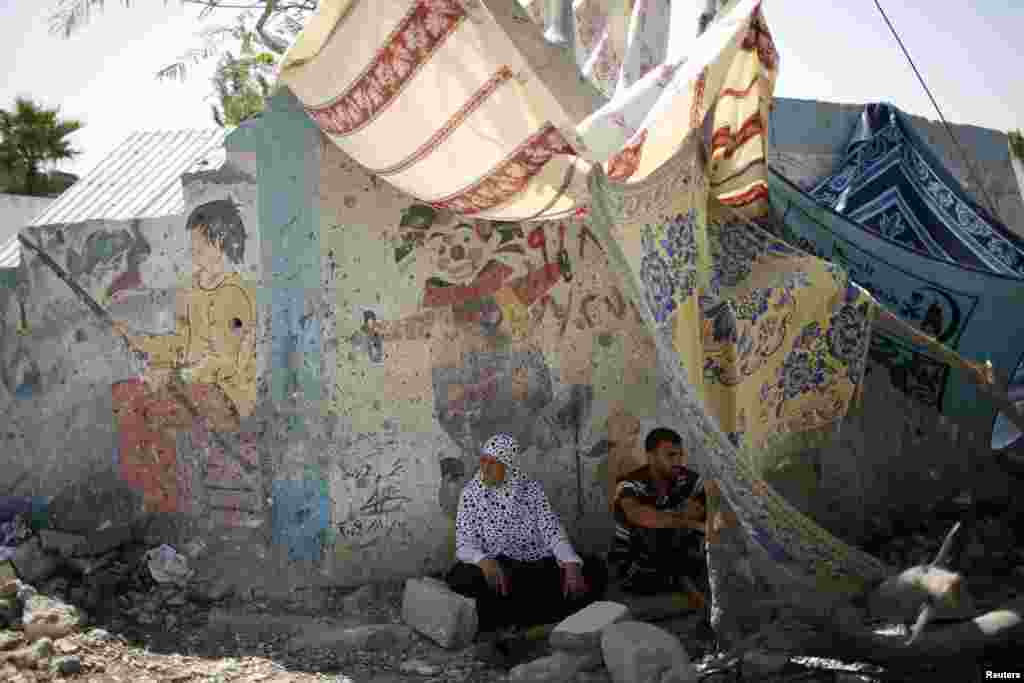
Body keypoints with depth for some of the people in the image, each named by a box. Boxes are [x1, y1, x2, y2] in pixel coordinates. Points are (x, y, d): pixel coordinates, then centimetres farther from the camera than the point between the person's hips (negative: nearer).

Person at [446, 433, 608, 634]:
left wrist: (572, 565, -19)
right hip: (497, 569, -3)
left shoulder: (530, 487, 8)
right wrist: (484, 561, -30)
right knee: (464, 577, -37)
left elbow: (552, 531, 0)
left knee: (594, 569, -19)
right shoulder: (471, 493, 2)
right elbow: (464, 545, -7)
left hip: (537, 566, 3)